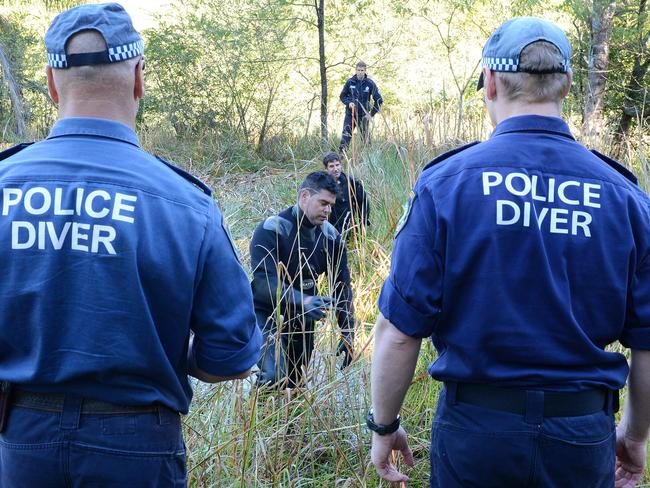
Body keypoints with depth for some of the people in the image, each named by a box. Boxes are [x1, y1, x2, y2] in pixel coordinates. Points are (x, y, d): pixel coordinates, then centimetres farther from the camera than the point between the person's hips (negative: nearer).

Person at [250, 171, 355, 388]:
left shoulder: (330, 236, -3)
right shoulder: (271, 229, -22)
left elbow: (342, 284, 0)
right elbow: (264, 282, -32)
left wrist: (347, 333, -8)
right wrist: (302, 301, -48)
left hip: (301, 317, 6)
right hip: (266, 313, -6)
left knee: (296, 381, 13)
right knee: (276, 376, -24)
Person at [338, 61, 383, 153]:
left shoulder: (370, 83, -4)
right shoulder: (350, 82, 0)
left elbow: (379, 100, 1)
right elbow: (342, 96, 13)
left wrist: (372, 114, -3)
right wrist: (348, 103, -7)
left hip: (363, 115, 0)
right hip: (350, 114, 0)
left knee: (365, 138, 4)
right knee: (345, 137, -7)